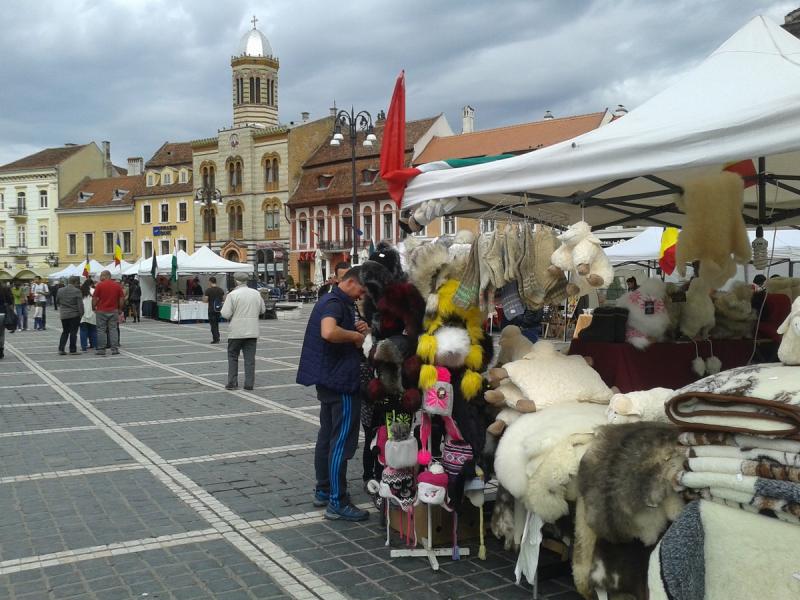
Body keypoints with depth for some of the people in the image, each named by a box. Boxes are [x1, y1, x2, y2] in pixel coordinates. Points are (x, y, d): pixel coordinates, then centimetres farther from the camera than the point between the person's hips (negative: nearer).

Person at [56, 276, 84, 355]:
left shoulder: (60, 290, 4)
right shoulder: (76, 291, -14)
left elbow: (57, 301, 15)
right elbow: (80, 304, -14)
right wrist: (81, 313, -5)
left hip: (63, 314, 5)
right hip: (74, 315, -5)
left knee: (65, 332, 16)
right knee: (73, 332, 1)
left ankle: (61, 349, 9)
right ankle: (73, 350, 2)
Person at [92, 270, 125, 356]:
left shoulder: (99, 285, -6)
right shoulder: (117, 285, 3)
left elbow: (94, 298, -7)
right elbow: (122, 299, 3)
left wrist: (94, 308, 6)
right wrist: (120, 309, 12)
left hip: (101, 311, -2)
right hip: (113, 311, 3)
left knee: (101, 330, 4)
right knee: (113, 329, 6)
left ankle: (101, 349, 5)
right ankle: (114, 349, 3)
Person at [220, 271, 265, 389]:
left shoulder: (232, 295, -11)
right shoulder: (256, 294, 4)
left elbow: (226, 314, -13)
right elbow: (262, 310, 14)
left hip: (236, 332, -3)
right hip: (252, 331, 3)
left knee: (233, 357, 10)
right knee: (250, 358, 6)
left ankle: (232, 383, 9)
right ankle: (249, 384, 4)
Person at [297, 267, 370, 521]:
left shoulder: (335, 301, 17)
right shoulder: (335, 303, -17)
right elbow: (329, 332, -37)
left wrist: (356, 330, 1)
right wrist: (356, 335, -22)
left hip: (329, 380, 11)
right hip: (340, 380, -11)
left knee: (327, 437, 17)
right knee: (342, 442, -5)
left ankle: (323, 491, 27)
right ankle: (337, 503, 0)